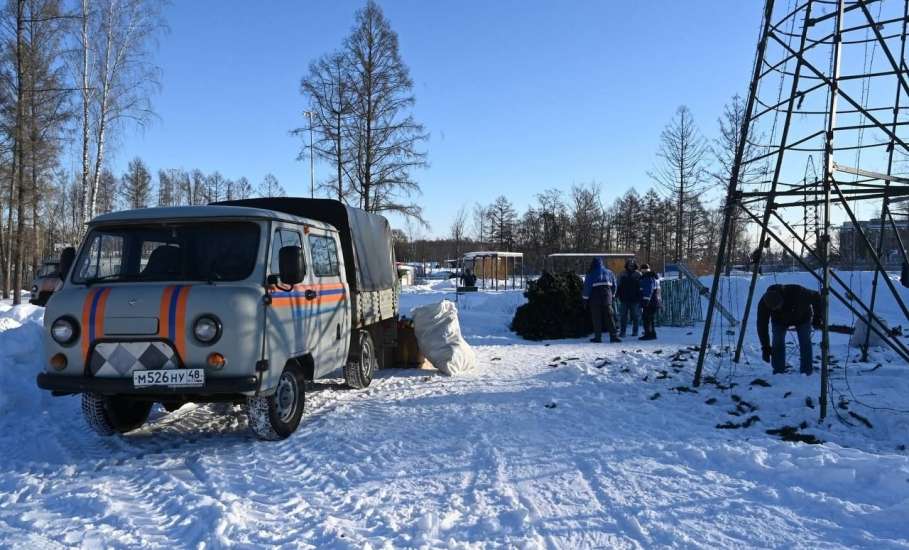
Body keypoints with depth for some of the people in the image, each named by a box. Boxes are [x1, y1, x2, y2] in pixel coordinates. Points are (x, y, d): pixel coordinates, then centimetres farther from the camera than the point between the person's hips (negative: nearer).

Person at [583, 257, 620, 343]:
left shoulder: (591, 273, -2)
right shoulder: (609, 272, 11)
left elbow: (587, 287, -6)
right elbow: (614, 285, 14)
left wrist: (585, 299, -2)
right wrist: (612, 295, 22)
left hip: (595, 298, -3)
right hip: (607, 298, 3)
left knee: (596, 318, 2)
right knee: (609, 317, 5)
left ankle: (598, 337, 0)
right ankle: (613, 336, -1)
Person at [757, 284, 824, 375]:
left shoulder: (797, 292, -41)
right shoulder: (763, 304, -35)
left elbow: (816, 297, -22)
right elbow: (762, 325, -26)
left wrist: (818, 317, -24)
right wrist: (765, 347, -27)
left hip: (802, 317, -1)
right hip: (779, 321, 1)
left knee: (805, 342, -11)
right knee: (778, 343, -14)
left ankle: (807, 372, -1)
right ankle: (778, 373, -4)